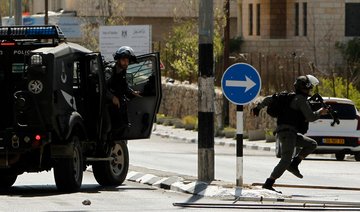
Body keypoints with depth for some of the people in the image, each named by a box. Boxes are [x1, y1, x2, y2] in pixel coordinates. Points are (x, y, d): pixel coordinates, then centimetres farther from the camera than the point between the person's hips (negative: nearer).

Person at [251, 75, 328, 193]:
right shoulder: (301, 99, -8)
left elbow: (269, 99, 22)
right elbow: (310, 117, -12)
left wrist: (258, 108, 34)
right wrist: (320, 112, 7)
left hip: (291, 133, 10)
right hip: (287, 132, -10)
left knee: (312, 144, 15)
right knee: (286, 160, -16)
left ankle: (293, 165, 7)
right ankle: (268, 184, -19)